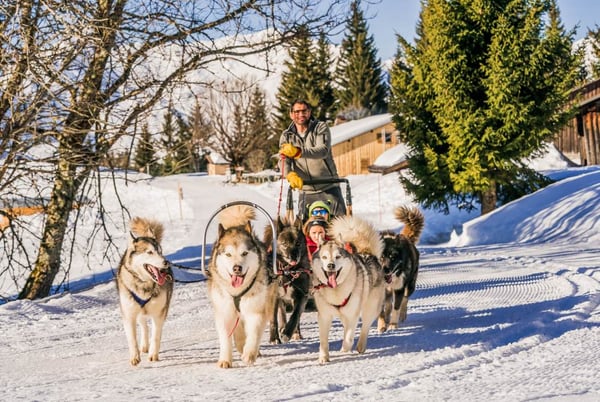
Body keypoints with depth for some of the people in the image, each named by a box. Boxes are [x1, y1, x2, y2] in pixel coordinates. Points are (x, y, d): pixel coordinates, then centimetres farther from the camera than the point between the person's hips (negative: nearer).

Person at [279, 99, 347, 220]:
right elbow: (284, 160, -7)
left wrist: (298, 152, -37)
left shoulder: (321, 127, -2)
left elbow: (323, 150, -21)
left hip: (329, 188, -2)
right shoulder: (287, 136, 7)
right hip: (306, 191, 2)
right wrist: (290, 174, -31)